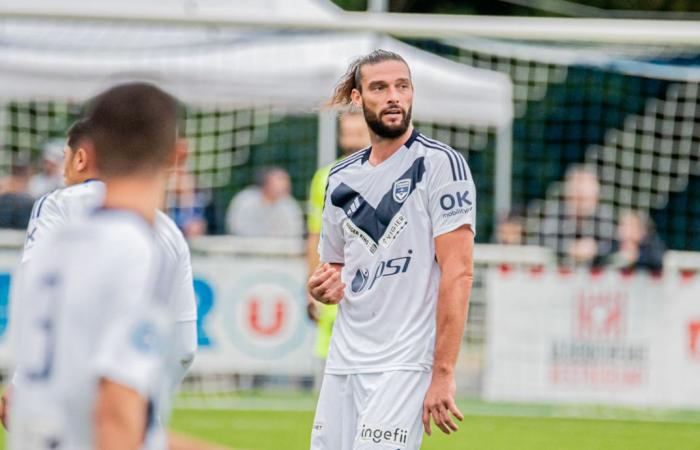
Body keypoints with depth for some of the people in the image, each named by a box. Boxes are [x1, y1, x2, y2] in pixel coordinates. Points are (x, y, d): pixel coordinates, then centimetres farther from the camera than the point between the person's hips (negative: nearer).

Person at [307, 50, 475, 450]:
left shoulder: (441, 163, -6)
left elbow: (458, 273, -12)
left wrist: (442, 374, -19)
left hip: (405, 361, -7)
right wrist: (325, 287, 1)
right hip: (344, 361, 7)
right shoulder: (342, 178, 15)